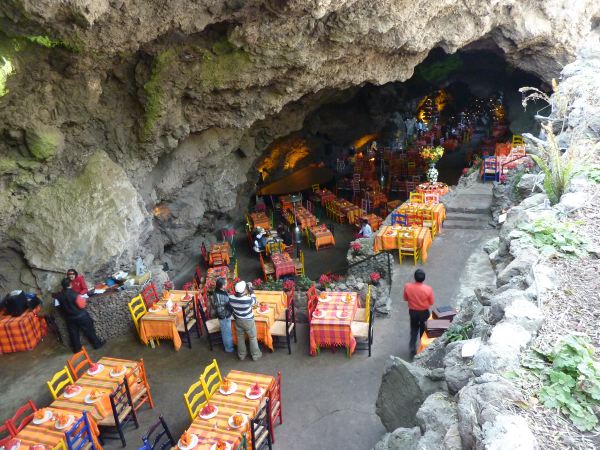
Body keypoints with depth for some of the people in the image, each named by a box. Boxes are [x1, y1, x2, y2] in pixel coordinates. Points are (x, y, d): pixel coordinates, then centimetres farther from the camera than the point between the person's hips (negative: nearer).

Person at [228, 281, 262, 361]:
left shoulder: (231, 298, -20)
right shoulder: (248, 300, -33)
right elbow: (254, 300, -10)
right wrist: (250, 288, -6)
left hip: (238, 320, 4)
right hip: (248, 321, -4)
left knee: (240, 338, 22)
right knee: (253, 338, 17)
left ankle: (241, 355, 38)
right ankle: (255, 355, 31)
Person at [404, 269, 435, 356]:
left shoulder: (407, 286, -23)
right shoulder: (428, 289, -27)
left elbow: (405, 298, -5)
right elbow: (431, 303, -11)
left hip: (412, 312, 1)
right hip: (424, 312, -1)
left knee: (414, 330, 23)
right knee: (423, 331, 23)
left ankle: (412, 349, 22)